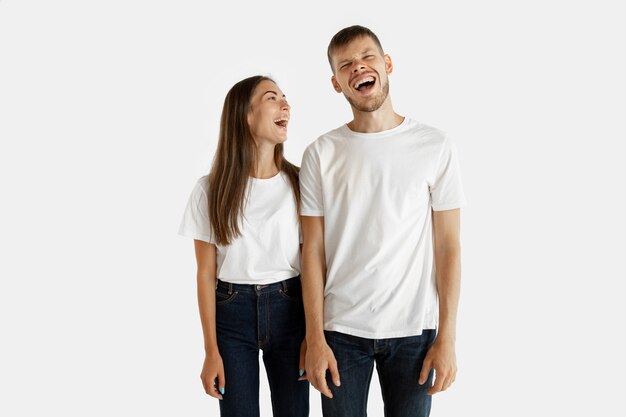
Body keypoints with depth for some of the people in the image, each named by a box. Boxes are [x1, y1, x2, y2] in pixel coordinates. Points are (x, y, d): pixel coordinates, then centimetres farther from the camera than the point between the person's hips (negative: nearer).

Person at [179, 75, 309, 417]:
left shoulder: (300, 184, -3)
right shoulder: (211, 189, -6)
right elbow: (206, 274, -4)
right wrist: (211, 350, -5)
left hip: (288, 308, 1)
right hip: (232, 312, -1)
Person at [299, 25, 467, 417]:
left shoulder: (436, 145, -2)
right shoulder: (321, 153, 0)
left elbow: (448, 246, -2)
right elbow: (313, 250, 0)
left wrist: (447, 336, -6)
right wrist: (315, 337, -4)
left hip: (413, 329, 0)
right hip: (341, 329, 1)